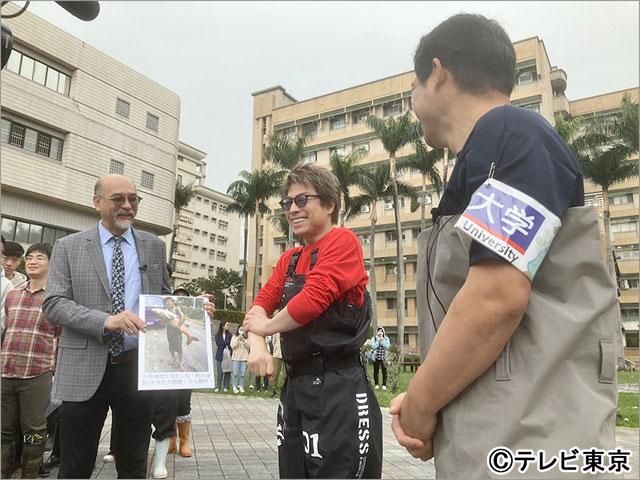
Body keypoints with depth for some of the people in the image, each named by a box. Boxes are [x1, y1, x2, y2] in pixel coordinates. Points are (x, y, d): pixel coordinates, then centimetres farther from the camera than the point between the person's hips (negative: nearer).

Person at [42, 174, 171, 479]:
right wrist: (106, 321, -22)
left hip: (139, 368, 2)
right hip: (85, 371, -2)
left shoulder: (155, 246, 8)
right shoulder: (68, 247, 2)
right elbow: (53, 304, -6)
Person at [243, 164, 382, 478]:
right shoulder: (289, 259, 15)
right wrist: (257, 346, -10)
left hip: (338, 390, -8)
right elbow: (261, 304, 11)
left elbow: (312, 299, -22)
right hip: (295, 387, 9)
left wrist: (267, 326, -4)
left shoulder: (342, 242, -11)